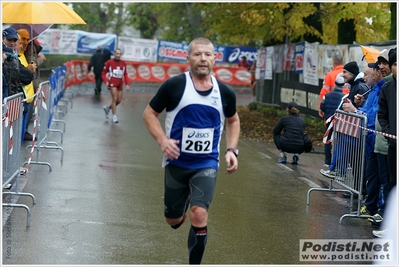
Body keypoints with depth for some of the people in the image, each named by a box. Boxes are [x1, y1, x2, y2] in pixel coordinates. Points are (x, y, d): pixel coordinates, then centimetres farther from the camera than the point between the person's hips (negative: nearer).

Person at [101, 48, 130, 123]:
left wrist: (127, 84, 2)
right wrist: (106, 81, -13)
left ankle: (108, 108, 31)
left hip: (120, 83, 5)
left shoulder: (123, 63, 7)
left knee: (119, 100, 5)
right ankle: (114, 116, -8)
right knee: (114, 99, -14)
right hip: (112, 82, -5)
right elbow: (103, 73, 2)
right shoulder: (109, 62, -3)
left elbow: (125, 75, 12)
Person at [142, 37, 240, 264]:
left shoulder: (225, 92, -1)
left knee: (199, 214, -19)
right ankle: (183, 202, 50)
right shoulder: (174, 85, -10)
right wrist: (163, 140, -18)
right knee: (173, 220, 11)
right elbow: (150, 113, -2)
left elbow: (233, 120, 17)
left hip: (206, 164, 0)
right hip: (177, 162, 0)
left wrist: (232, 150, 3)